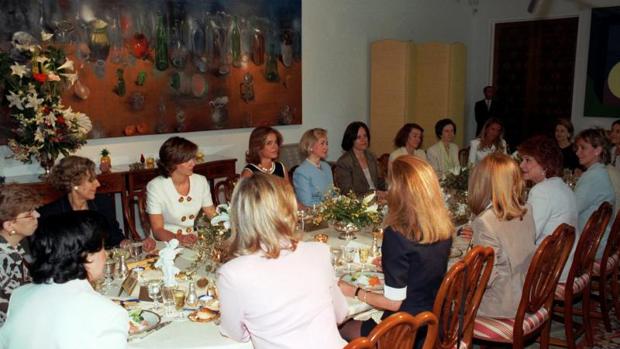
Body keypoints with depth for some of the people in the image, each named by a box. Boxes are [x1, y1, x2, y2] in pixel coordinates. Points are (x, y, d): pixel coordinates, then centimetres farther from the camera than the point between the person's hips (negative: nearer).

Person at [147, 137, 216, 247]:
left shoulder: (201, 181, 5)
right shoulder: (155, 186, -8)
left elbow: (212, 215, 9)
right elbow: (157, 230, -9)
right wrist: (178, 239, -28)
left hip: (197, 241, 3)